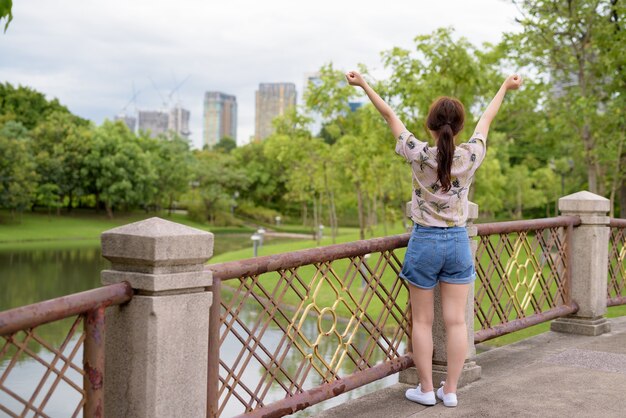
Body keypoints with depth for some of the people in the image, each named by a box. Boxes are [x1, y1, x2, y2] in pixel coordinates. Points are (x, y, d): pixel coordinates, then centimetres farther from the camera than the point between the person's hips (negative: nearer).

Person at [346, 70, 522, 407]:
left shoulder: (419, 155, -12)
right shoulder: (470, 155, -6)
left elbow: (390, 116, -2)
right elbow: (486, 119, 11)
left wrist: (364, 85, 8)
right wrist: (505, 87, 28)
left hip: (425, 242, -2)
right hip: (458, 242, 2)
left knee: (422, 322, 7)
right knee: (456, 321, 6)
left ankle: (426, 390, 13)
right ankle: (450, 390, 12)